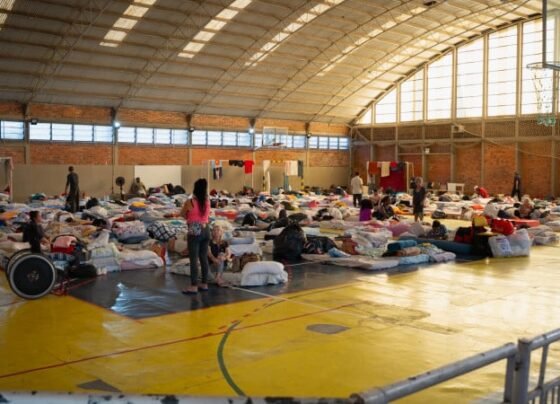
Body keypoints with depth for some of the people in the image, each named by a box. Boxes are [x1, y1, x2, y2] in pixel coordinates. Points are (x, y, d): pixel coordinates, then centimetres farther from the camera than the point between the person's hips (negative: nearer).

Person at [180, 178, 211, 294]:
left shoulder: (189, 202, -12)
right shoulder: (207, 201, 3)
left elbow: (182, 214, 4)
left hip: (195, 231, -6)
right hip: (205, 230, 6)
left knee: (194, 259, -3)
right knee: (204, 257, 12)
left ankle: (194, 286, -3)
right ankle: (204, 284, 19)